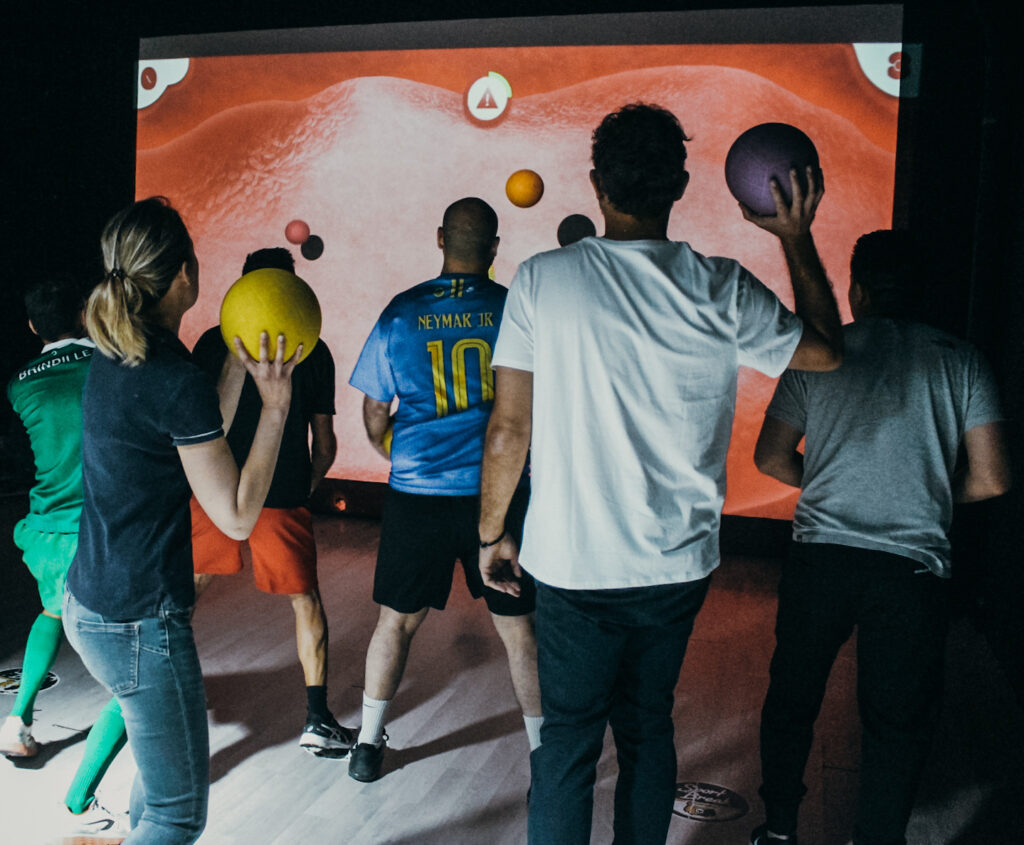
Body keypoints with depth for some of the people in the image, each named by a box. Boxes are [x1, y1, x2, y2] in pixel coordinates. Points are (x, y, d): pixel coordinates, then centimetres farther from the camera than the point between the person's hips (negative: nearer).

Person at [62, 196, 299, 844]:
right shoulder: (178, 379, -22)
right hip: (141, 621, -10)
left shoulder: (112, 357, 5)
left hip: (89, 600, 10)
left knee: (162, 763, 28)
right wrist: (275, 404, -20)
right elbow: (237, 517, -20)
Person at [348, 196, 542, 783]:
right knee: (519, 626, 10)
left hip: (416, 494, 1)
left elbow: (374, 416, 8)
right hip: (500, 493, -1)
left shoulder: (402, 312, 0)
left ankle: (370, 743, 29)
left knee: (397, 620, 16)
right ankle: (544, 752, 21)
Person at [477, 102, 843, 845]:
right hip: (678, 566, 2)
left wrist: (491, 534, 6)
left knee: (568, 739, 13)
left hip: (574, 565, -2)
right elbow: (826, 349, 12)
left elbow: (509, 432, -8)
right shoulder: (724, 290, -6)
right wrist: (797, 239, 19)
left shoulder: (542, 280, -10)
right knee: (648, 728, 21)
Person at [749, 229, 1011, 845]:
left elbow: (771, 458, 4)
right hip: (915, 566, 0)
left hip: (820, 557, 1)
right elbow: (992, 480, -1)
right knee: (899, 722, 14)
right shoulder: (960, 359, 2)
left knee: (792, 696, 18)